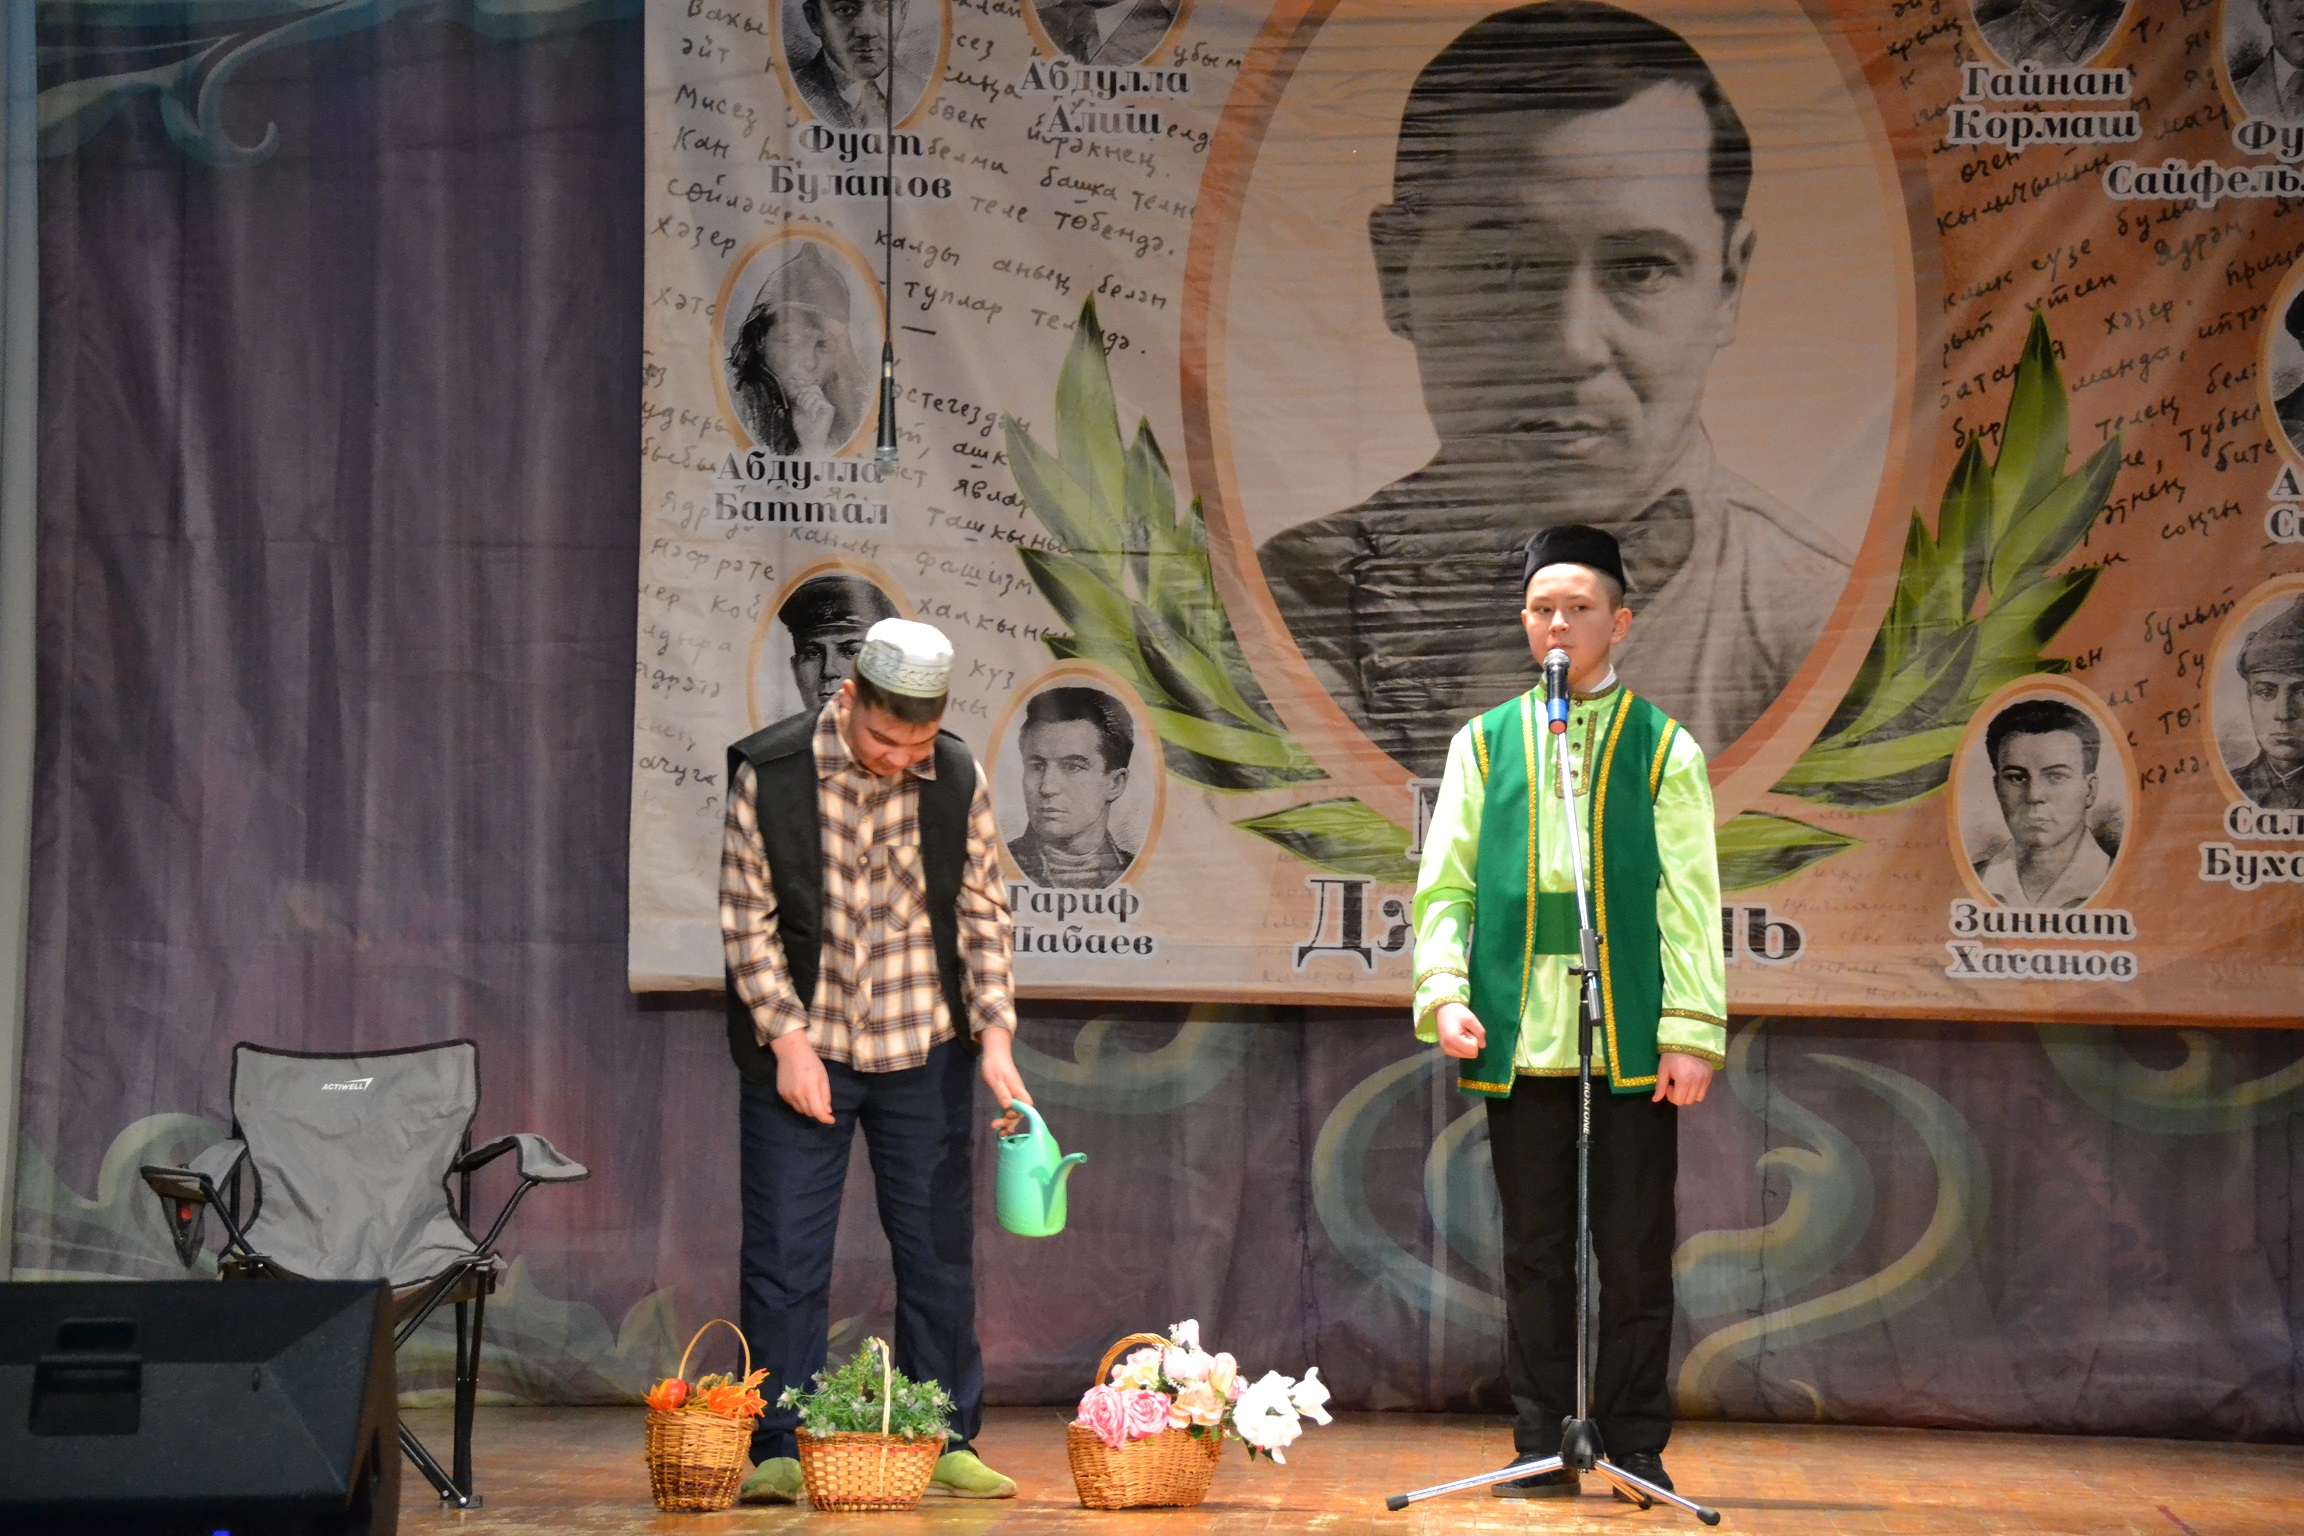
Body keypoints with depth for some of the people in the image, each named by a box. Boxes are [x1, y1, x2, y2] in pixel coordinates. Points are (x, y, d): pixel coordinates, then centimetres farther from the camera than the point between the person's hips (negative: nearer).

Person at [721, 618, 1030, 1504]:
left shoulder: (959, 782, -3)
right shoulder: (769, 774, -10)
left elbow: (982, 915, 4)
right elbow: (747, 915, -6)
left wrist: (995, 1037, -5)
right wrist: (788, 1037, -11)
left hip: (924, 1049, 2)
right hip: (798, 1049, -2)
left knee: (938, 1253, 7)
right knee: (785, 1256, -2)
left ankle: (947, 1442, 17)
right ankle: (778, 1451, 5)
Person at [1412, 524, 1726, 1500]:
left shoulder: (1664, 750, 8)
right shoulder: (1484, 744, 13)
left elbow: (1690, 901, 3)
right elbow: (1444, 883, 9)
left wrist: (1691, 1031, -6)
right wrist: (1444, 992, -7)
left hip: (1632, 1044, -1)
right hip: (1519, 1040, 2)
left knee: (1634, 1252, 1)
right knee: (1534, 1250, 6)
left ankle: (1637, 1451, 10)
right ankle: (1542, 1448, 12)